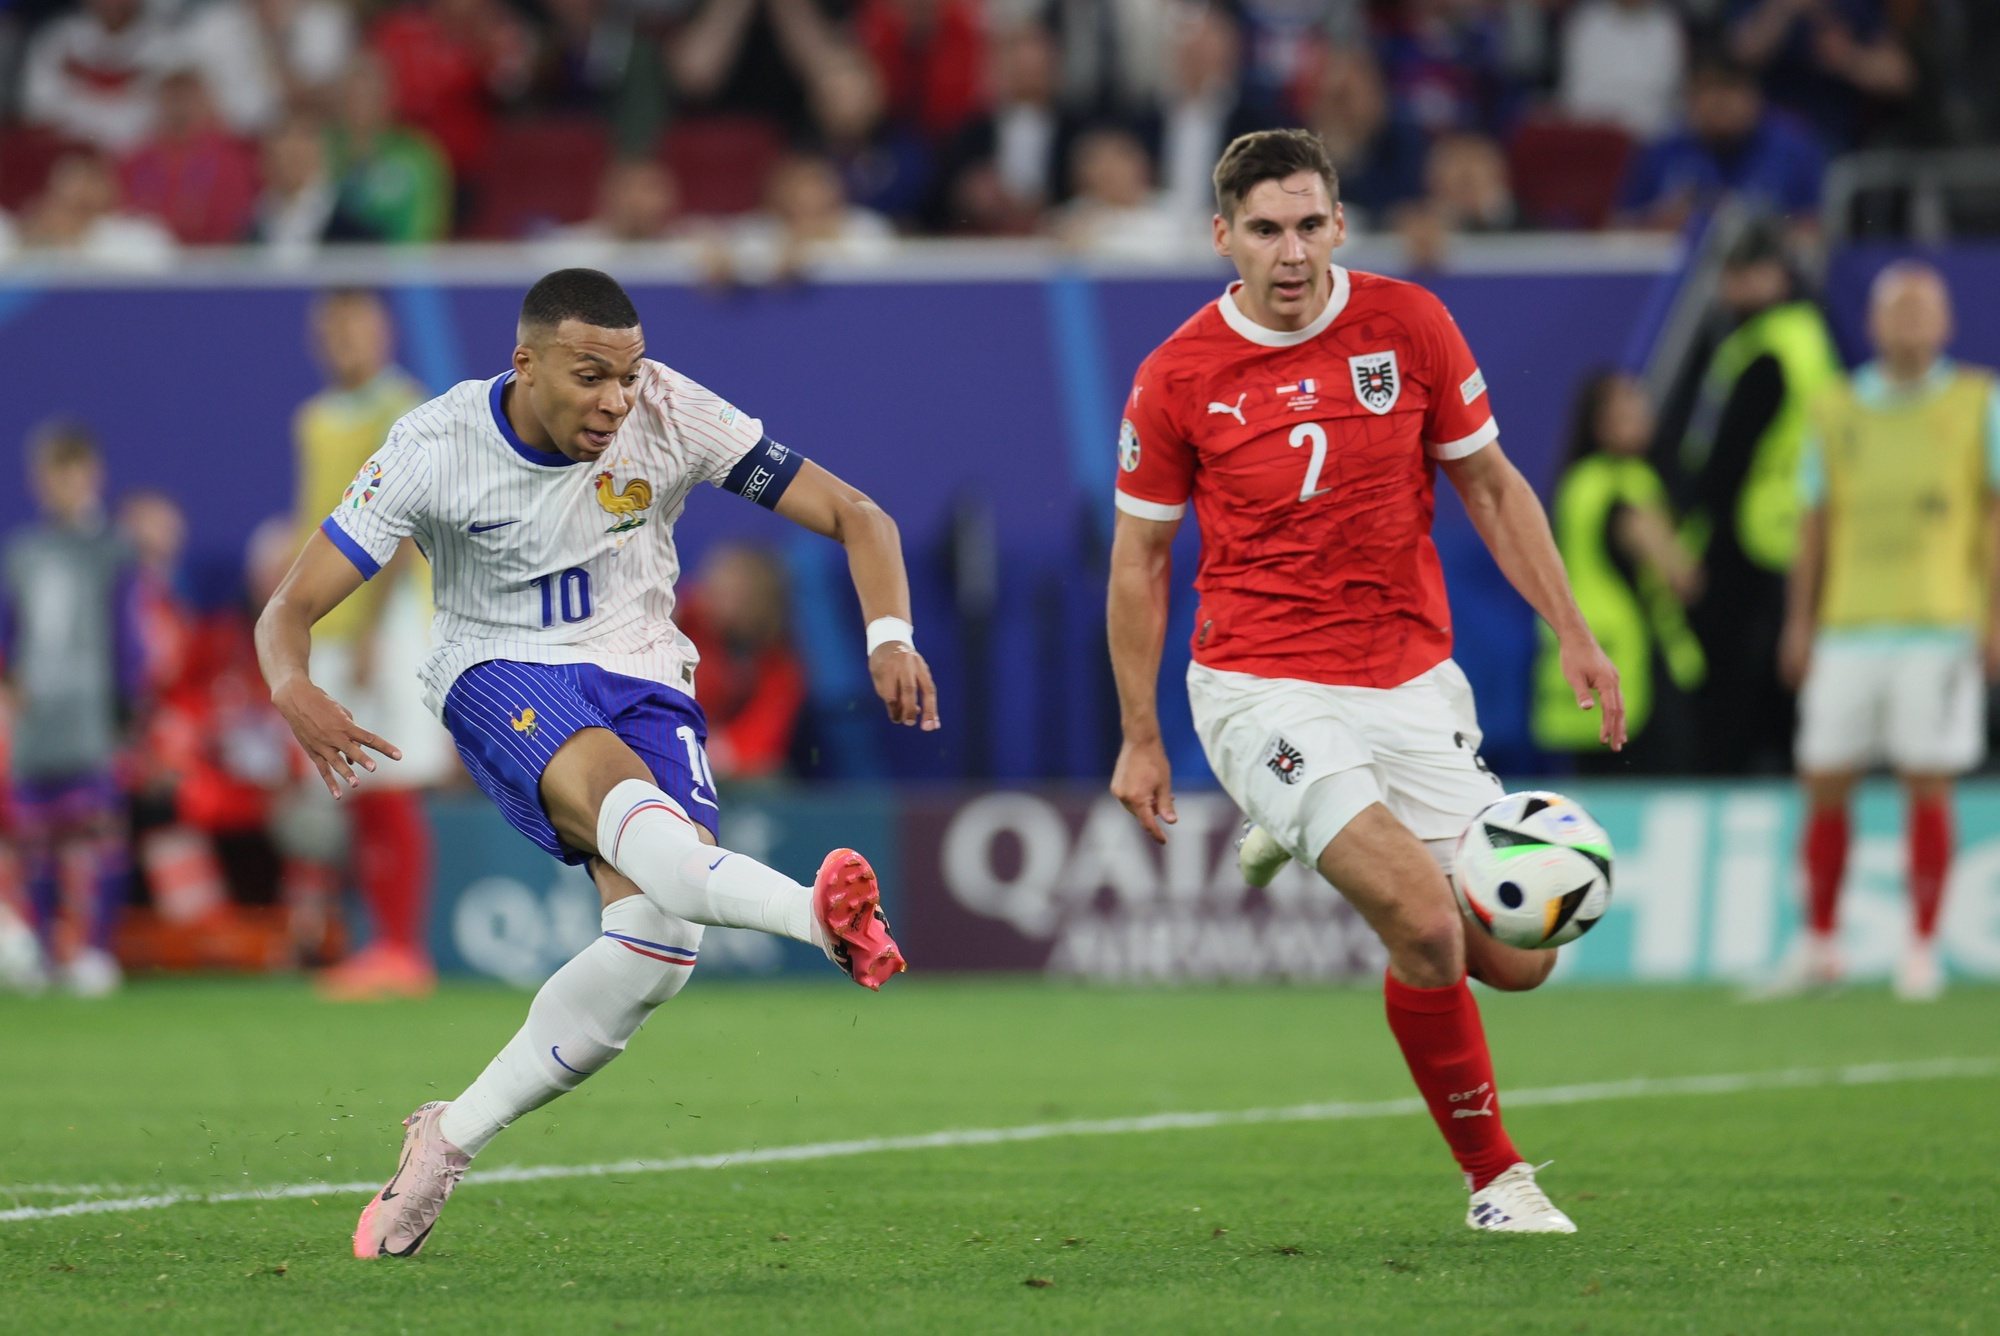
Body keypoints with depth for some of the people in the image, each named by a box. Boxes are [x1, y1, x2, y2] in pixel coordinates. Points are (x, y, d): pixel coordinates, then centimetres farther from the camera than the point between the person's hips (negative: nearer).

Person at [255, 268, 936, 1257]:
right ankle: (817, 915, -67)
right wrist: (294, 692, -35)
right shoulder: (438, 447, -12)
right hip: (503, 679, -3)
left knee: (658, 942, -20)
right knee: (618, 786, -38)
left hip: (643, 680, 3)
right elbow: (290, 607, -11)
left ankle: (450, 1139, -1)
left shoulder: (669, 414, -9)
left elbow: (854, 518, -5)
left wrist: (889, 637, -24)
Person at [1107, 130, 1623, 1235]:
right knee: (1427, 926, -22)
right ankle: (1493, 1177, -2)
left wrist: (1572, 635, 4)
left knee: (1517, 957, 0)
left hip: (1413, 680, 4)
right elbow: (1140, 557, 5)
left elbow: (1489, 488, 10)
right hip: (1265, 690, -4)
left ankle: (1320, 840, 26)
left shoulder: (1409, 325, -1)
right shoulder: (1177, 378, -6)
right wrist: (1140, 738, 4)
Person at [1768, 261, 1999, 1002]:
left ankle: (1922, 949, 3)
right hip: (1847, 627, 3)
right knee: (1824, 782, 1)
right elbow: (1816, 524, 15)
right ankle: (1817, 945, 11)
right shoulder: (1837, 409, 11)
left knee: (1927, 787, -4)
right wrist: (1800, 621, 10)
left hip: (1940, 626, -3)